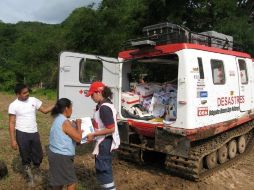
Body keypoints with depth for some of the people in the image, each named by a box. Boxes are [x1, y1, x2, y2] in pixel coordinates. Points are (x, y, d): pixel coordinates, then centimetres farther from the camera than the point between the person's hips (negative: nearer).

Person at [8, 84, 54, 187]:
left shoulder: (33, 100, -1)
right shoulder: (13, 105, -10)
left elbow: (45, 110, 3)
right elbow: (11, 123, -8)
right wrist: (13, 140, -11)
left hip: (34, 133, 3)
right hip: (22, 134, -3)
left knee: (38, 155, 14)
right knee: (25, 157, 13)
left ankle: (36, 170, 43)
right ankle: (30, 176, 35)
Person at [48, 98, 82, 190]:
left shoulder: (58, 119, 8)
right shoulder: (65, 122, -21)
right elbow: (78, 138, -20)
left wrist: (76, 127, 10)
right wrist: (78, 125, -7)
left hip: (55, 153, 10)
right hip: (62, 156, -10)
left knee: (59, 180, 23)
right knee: (71, 181, 2)